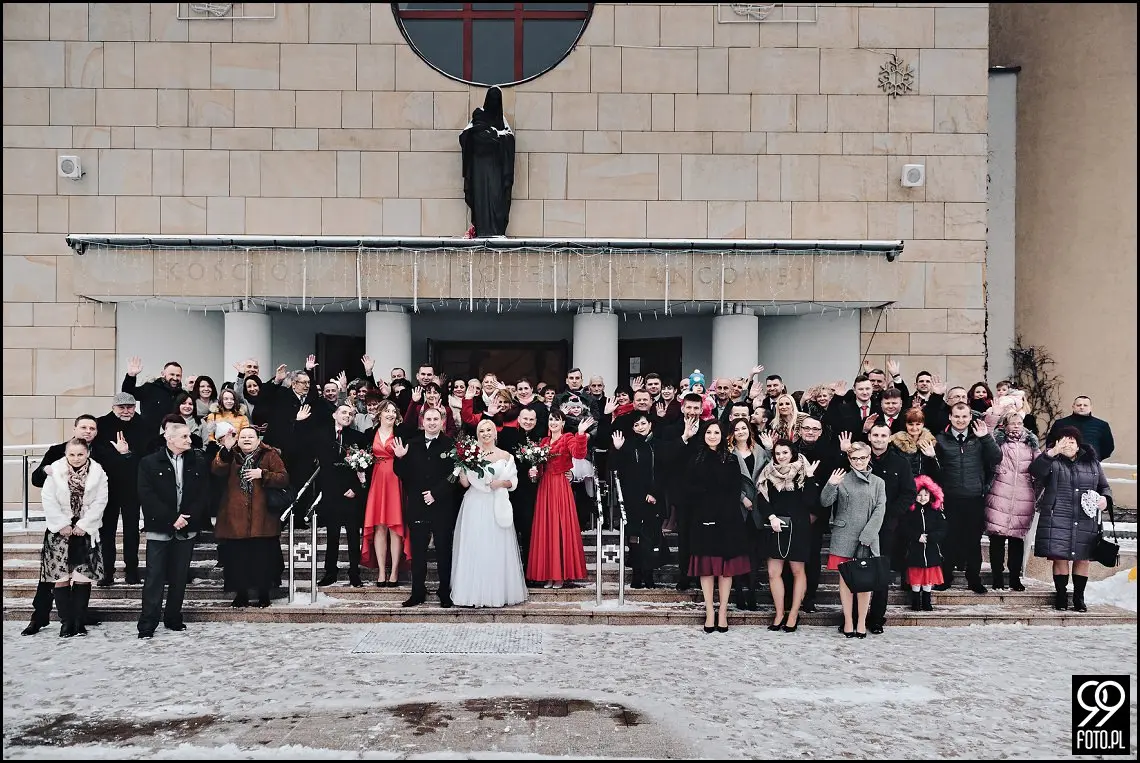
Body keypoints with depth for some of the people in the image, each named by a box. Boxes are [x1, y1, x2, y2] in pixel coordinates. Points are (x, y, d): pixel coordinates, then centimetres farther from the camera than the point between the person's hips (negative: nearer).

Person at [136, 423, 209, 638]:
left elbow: (204, 494, 2)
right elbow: (147, 497, -8)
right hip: (159, 529, -2)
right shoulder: (149, 463, -2)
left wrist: (188, 517, -10)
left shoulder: (198, 462, 5)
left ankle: (173, 619, 21)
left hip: (186, 529, 3)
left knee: (180, 577, 9)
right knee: (155, 578, -2)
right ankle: (147, 625, 3)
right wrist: (172, 518, -13)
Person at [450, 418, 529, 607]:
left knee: (497, 549, -1)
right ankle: (474, 593, 5)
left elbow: (513, 481, 9)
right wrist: (461, 468, -13)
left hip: (496, 506, 0)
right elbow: (465, 483, 4)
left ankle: (499, 593, 7)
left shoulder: (505, 455, 8)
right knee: (474, 547, -2)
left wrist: (501, 483, -9)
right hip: (475, 506, 0)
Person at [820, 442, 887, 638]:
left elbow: (879, 511, 1)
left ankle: (862, 622, 9)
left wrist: (866, 535, -9)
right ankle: (848, 621, 8)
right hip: (844, 537, -1)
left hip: (868, 539, 1)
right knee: (845, 578, 2)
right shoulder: (842, 479, 5)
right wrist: (830, 486, -21)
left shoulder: (878, 483, 9)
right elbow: (825, 502, -2)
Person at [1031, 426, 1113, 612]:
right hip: (1058, 522, -3)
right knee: (1060, 558, -1)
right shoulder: (1052, 462, 4)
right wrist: (1051, 453, -29)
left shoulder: (1092, 463, 15)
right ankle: (1061, 595, 13)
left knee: (1082, 560, 5)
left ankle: (1079, 597, 19)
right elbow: (1035, 471, -16)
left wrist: (1105, 498, -2)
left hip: (1086, 522, 3)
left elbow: (1104, 487, 21)